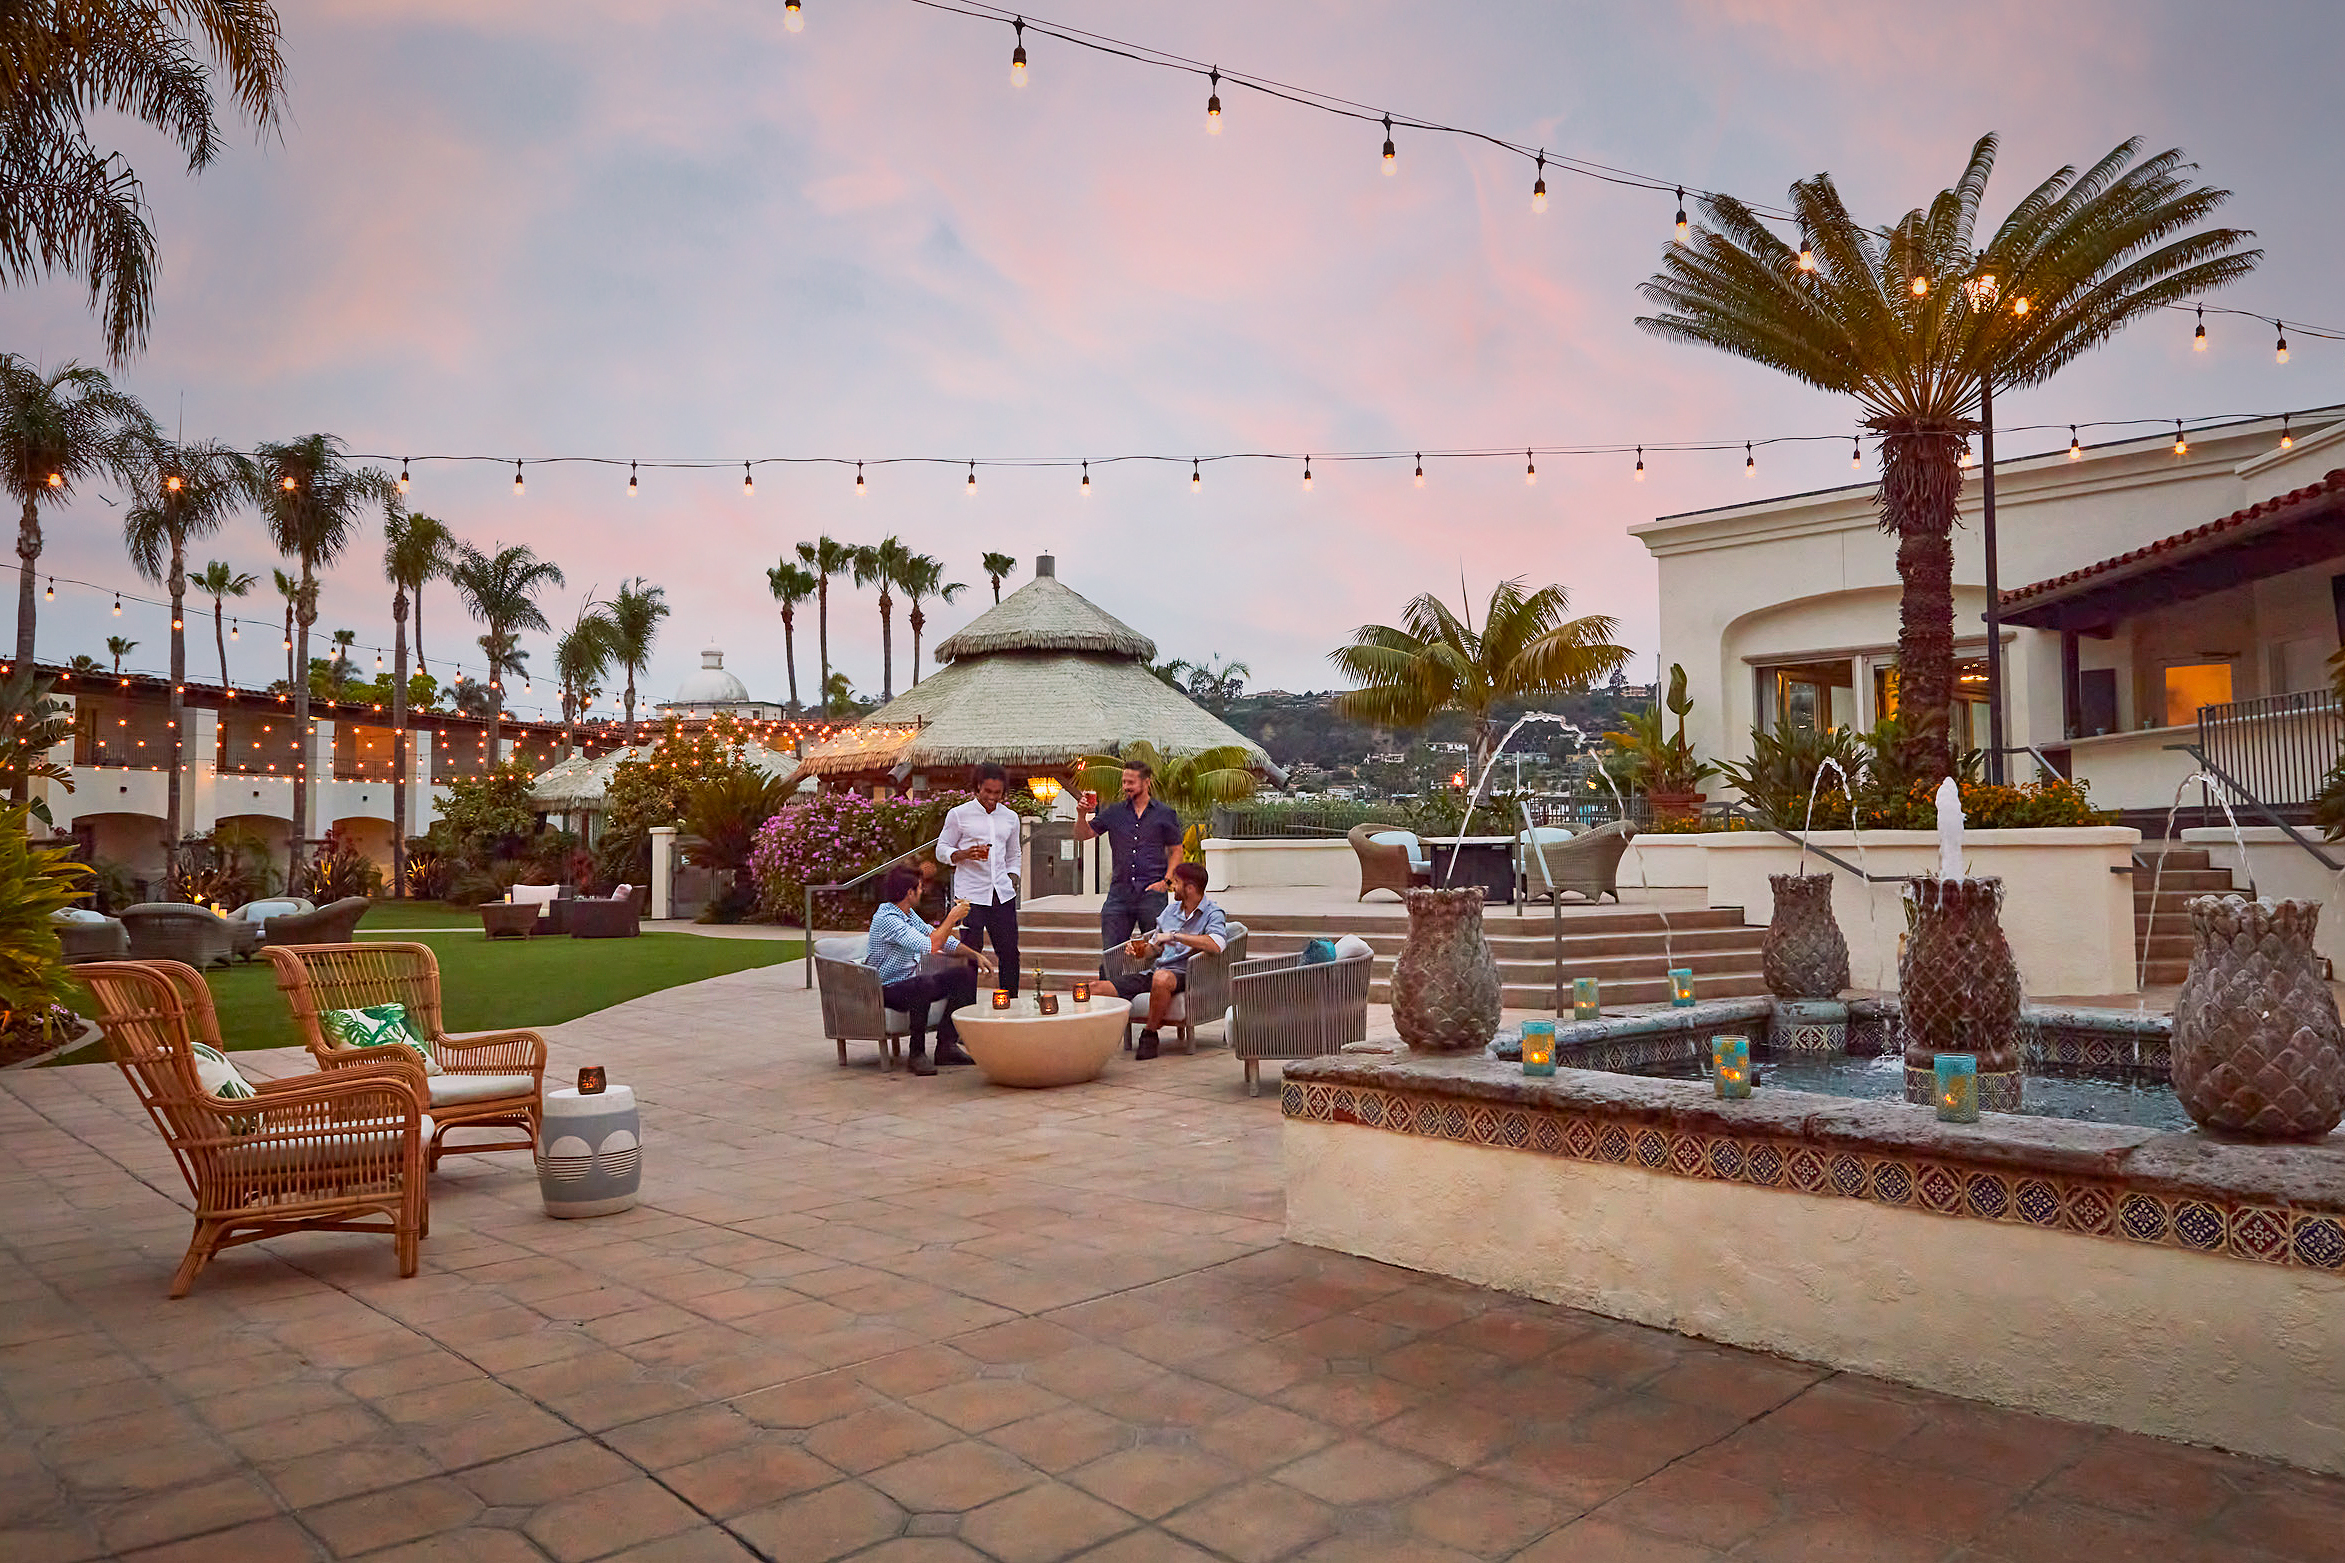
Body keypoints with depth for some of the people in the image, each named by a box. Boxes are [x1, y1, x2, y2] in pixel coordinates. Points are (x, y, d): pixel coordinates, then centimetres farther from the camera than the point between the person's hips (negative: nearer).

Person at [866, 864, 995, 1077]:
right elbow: (931, 946, -31)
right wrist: (952, 918, -19)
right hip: (888, 990, -10)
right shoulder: (888, 919, -23)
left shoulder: (908, 914, 9)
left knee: (964, 975, 3)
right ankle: (917, 1054, -25)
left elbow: (939, 938, 19)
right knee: (924, 983, -40)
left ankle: (946, 1045, 0)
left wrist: (975, 955, 10)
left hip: (910, 983, 10)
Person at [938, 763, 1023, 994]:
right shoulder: (959, 814, 1)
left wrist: (1012, 880, 9)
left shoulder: (1010, 817, 15)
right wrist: (965, 854, -15)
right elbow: (942, 850, 2)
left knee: (1009, 953, 4)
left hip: (1003, 895, 4)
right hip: (970, 895, -4)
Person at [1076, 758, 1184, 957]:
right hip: (1119, 893, 2)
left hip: (1151, 894, -2)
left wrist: (1166, 881, -5)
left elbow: (1176, 851, 9)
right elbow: (1082, 835, 11)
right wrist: (1082, 816, -9)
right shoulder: (1114, 812, 11)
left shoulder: (1165, 813, 6)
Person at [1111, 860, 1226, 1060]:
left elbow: (1216, 945, -25)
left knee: (1162, 978, -41)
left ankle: (1150, 1035, -21)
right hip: (1155, 970, 6)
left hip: (1185, 973, -6)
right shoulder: (1170, 910, 20)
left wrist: (1174, 936, -19)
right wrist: (1139, 950, 7)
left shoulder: (1213, 914, -3)